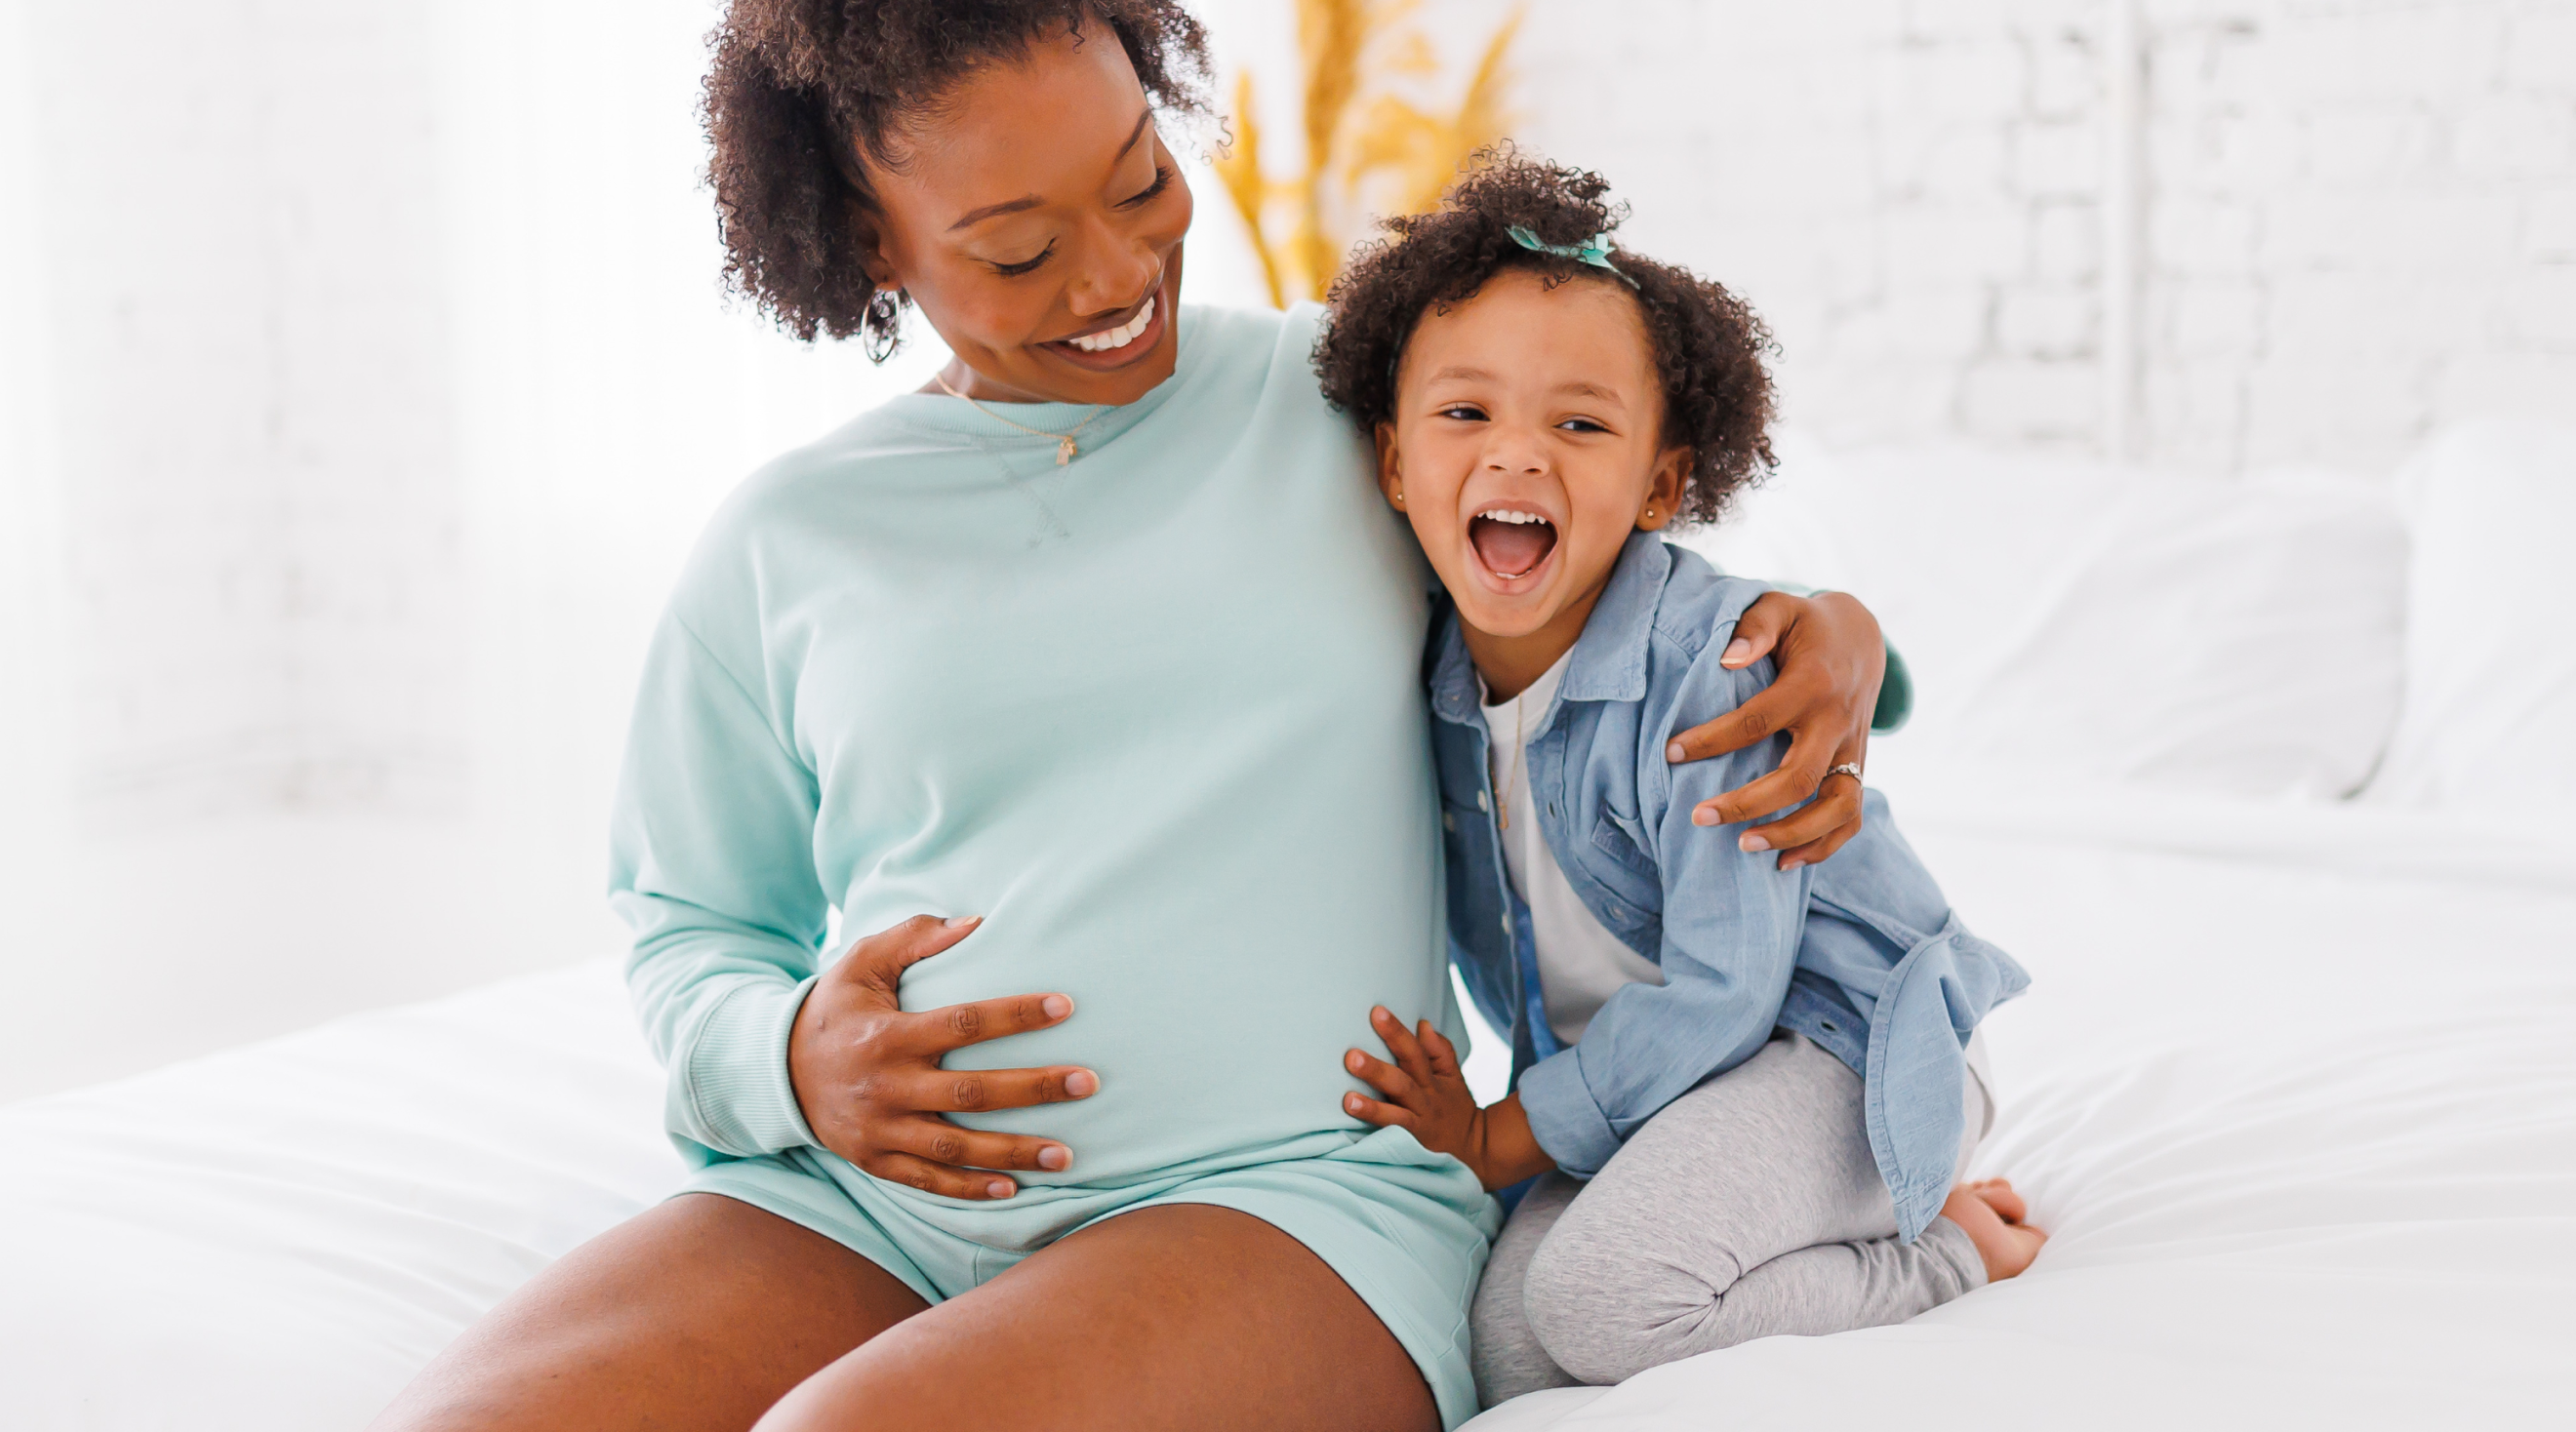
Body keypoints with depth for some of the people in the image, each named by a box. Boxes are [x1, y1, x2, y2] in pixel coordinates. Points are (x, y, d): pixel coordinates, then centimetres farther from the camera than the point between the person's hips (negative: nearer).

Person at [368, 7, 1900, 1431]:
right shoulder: (783, 542, 13)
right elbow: (689, 926, 20)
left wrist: (1832, 629, 1)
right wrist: (786, 1058, -3)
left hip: (1284, 1189, -2)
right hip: (848, 1207, 3)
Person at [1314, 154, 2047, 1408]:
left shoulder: (1718, 670, -25)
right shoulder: (1432, 678, -5)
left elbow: (1718, 992, -22)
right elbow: (1487, 931, 13)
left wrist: (1506, 1138, -16)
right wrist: (1446, 1102, 1)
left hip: (1833, 1042, -7)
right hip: (1630, 1069, 7)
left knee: (1603, 1291, -26)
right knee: (1506, 1347, -8)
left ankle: (1948, 1249, -4)